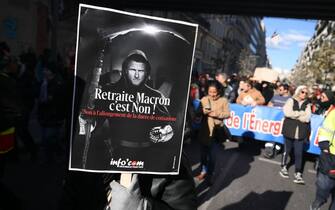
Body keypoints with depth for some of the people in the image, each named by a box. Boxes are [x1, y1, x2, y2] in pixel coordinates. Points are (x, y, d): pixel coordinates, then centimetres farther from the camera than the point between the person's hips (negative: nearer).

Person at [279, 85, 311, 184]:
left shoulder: (307, 104, 6)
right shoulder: (291, 101, 0)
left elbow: (307, 118, -6)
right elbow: (287, 113, -16)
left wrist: (294, 115, -10)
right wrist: (301, 113, -10)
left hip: (301, 132, 2)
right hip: (289, 130, -2)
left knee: (299, 153, 0)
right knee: (287, 150, 10)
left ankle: (298, 174, 4)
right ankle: (284, 167, 28)